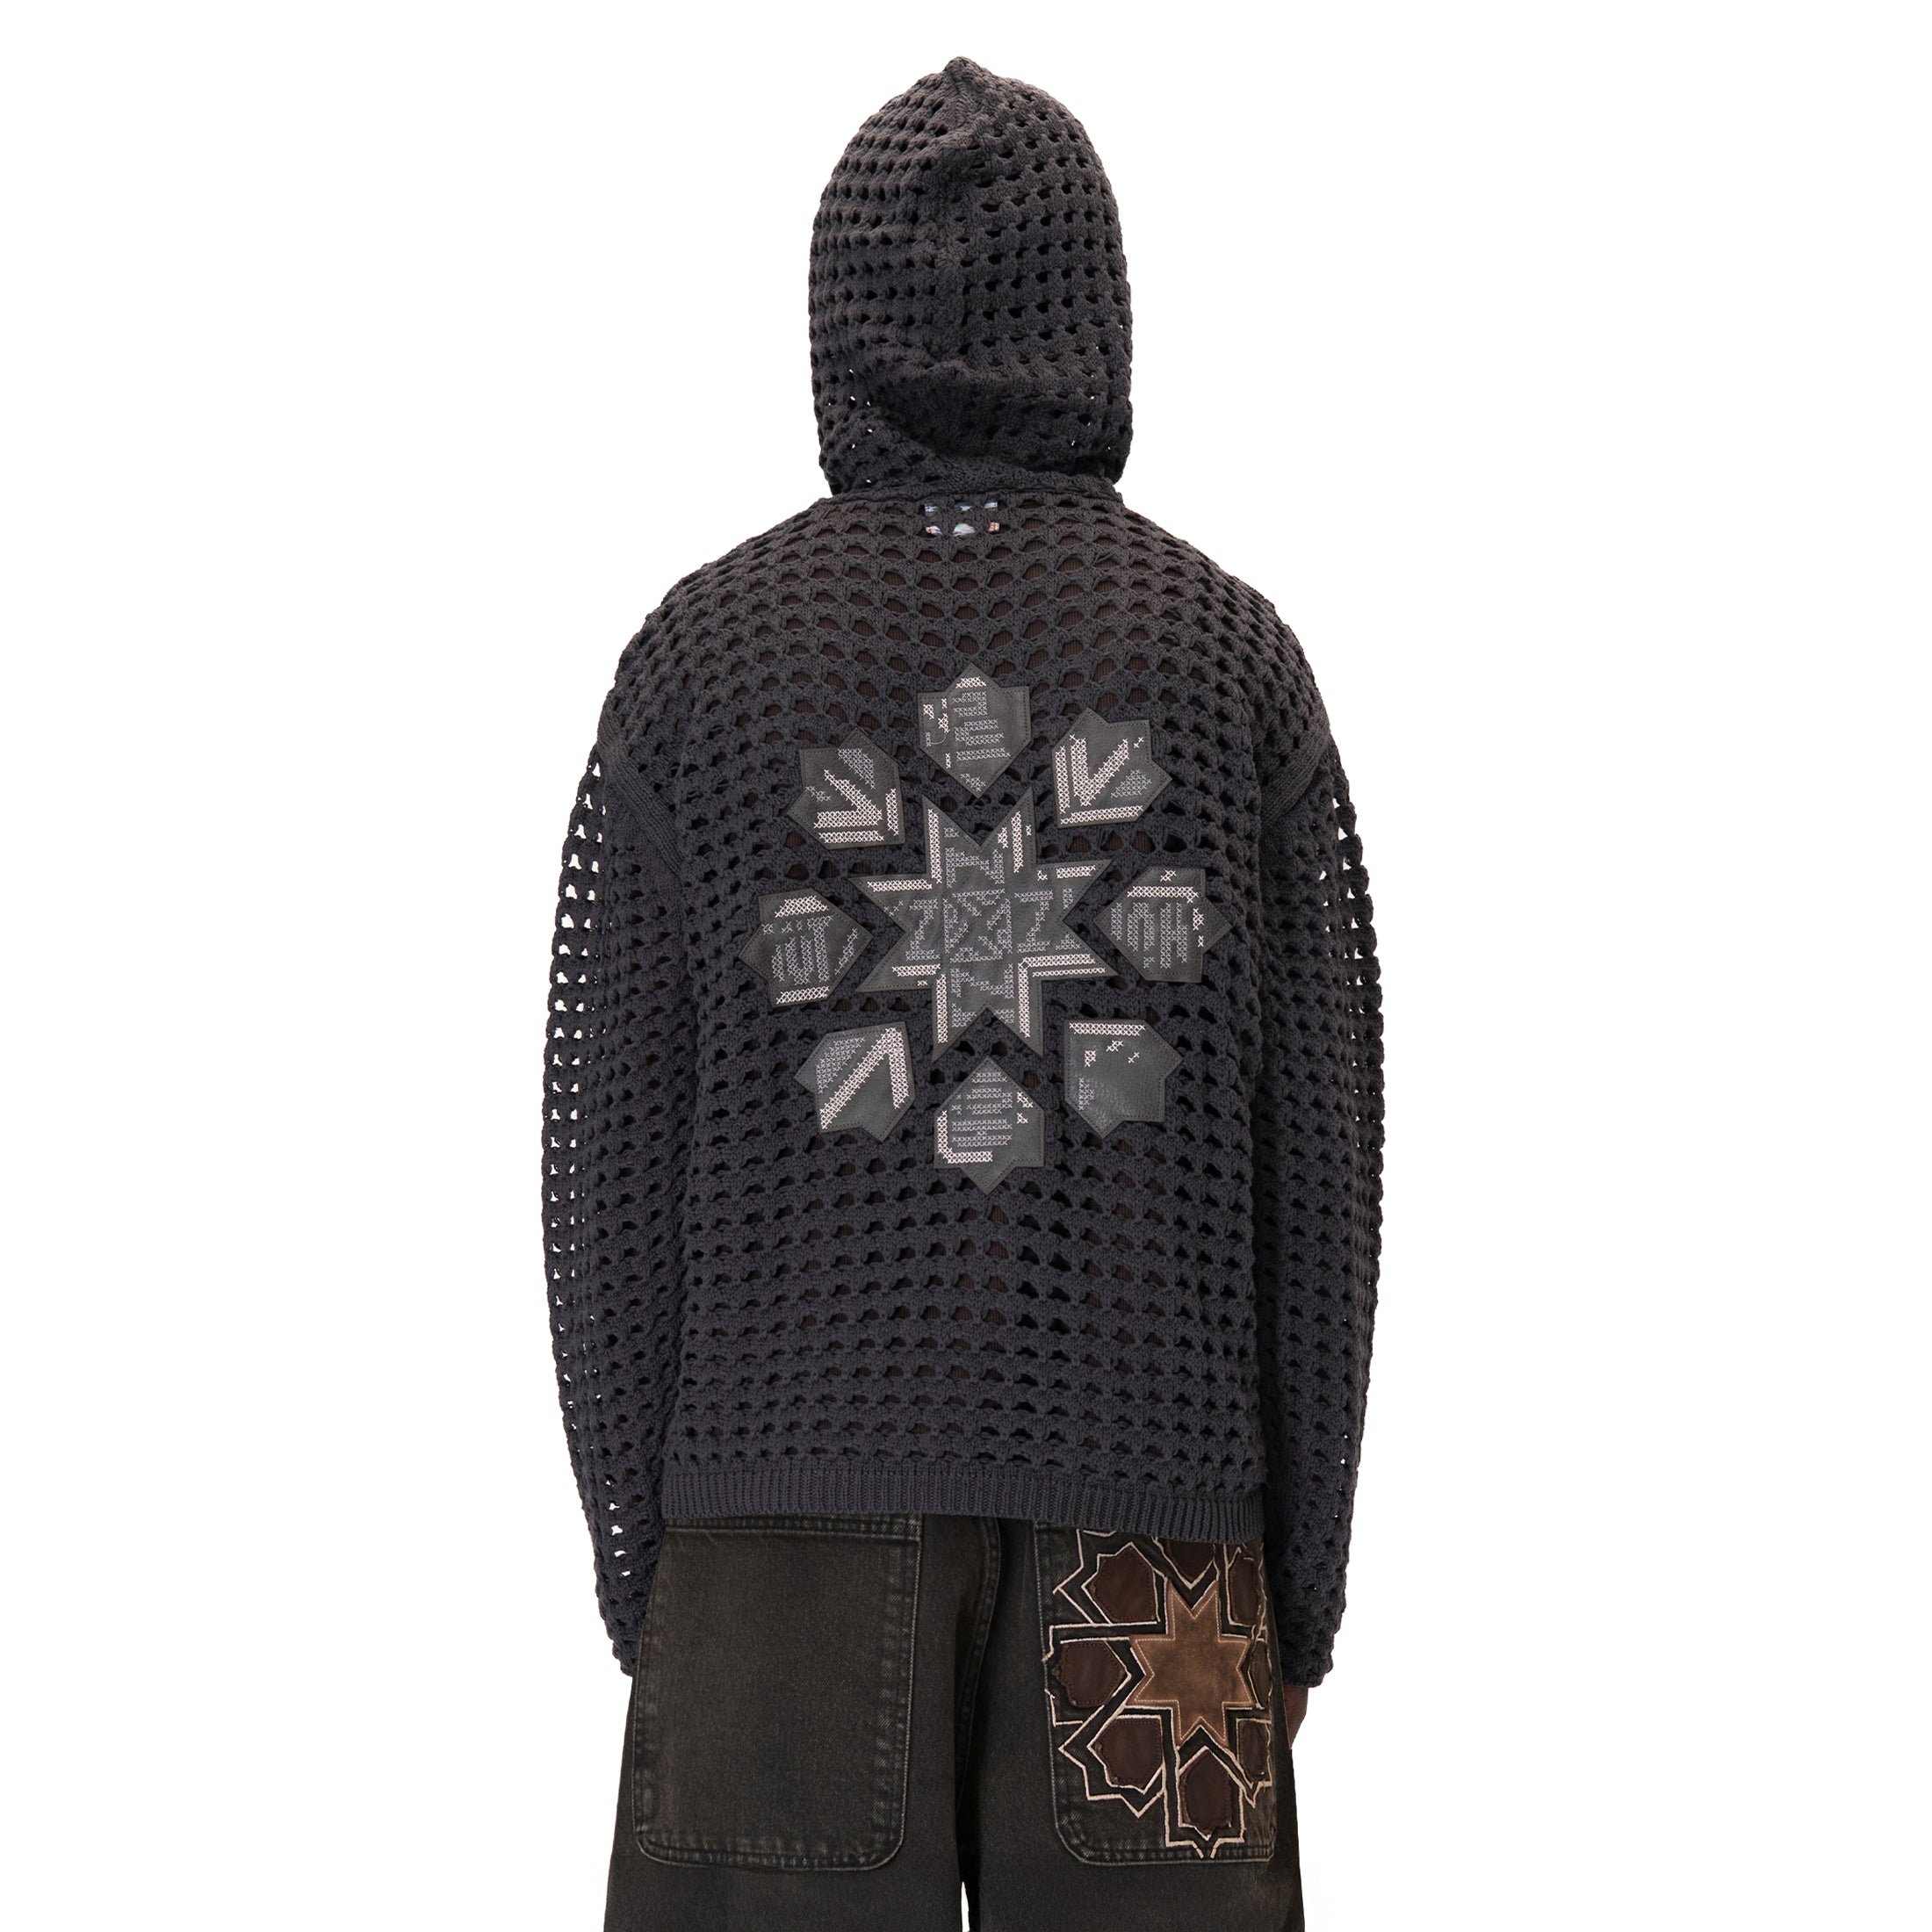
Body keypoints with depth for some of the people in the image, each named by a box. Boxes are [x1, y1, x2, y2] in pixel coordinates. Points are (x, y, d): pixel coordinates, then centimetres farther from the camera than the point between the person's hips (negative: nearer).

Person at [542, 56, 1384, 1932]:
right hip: (1146, 1539, 1)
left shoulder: (705, 649, 0)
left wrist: (635, 1552, 9)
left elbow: (614, 1148, 0)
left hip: (786, 1513, 0)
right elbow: (1324, 1152, 1)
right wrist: (1305, 1581, 9)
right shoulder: (1231, 651, 1)